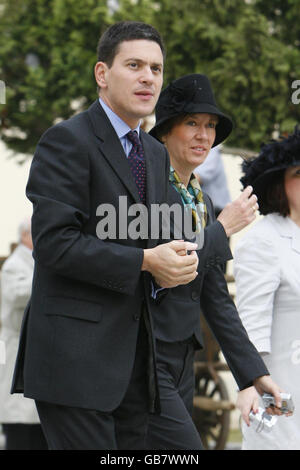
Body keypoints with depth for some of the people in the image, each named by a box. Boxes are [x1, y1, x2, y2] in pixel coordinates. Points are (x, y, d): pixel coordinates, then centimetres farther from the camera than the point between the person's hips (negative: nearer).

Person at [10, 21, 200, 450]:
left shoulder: (156, 154, 19)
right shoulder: (67, 140, -8)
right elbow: (53, 242, -17)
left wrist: (174, 263, 0)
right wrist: (144, 261, -18)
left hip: (133, 351, 8)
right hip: (76, 352, -8)